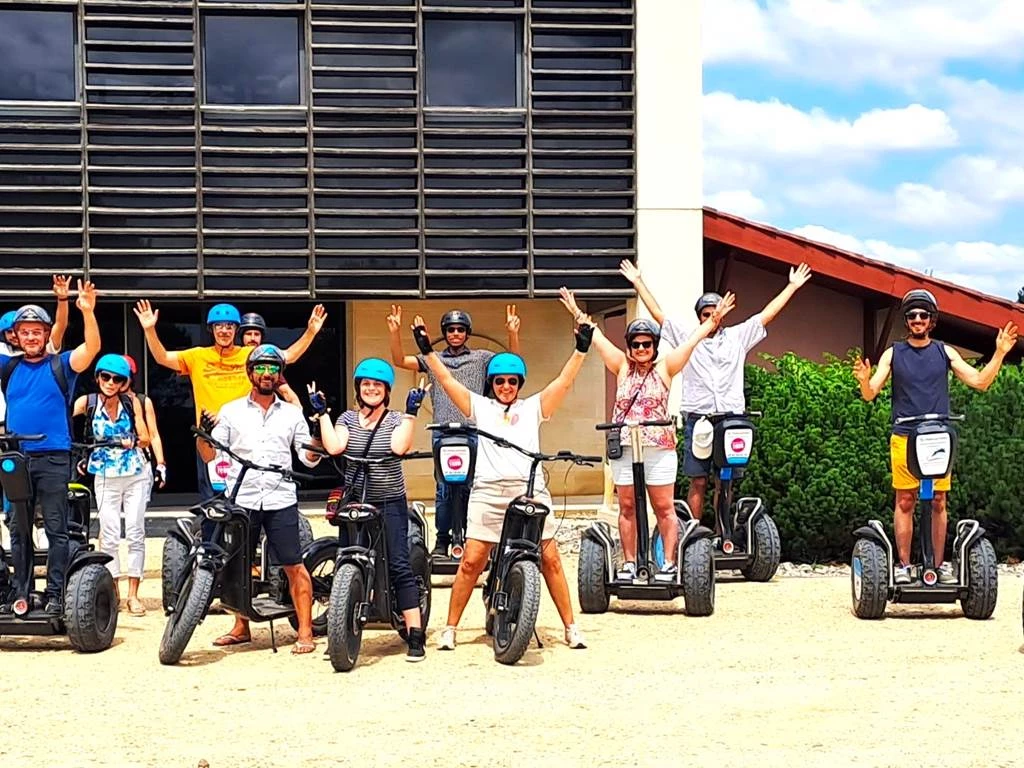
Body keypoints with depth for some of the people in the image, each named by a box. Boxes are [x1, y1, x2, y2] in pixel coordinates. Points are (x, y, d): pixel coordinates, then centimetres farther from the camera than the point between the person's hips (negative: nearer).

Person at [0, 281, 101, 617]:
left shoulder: (60, 365, 1)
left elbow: (92, 348, -13)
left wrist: (88, 312, -30)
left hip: (53, 459, -3)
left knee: (56, 529, 0)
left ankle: (55, 595, 2)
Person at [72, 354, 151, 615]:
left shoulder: (132, 402, 1)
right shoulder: (88, 402, -2)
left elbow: (145, 438, 5)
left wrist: (134, 441, -14)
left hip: (136, 474, 1)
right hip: (105, 477, -1)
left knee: (135, 532, -2)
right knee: (109, 535, -4)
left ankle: (133, 594, 3)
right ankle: (113, 591, 6)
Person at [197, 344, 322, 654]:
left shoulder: (292, 414, 11)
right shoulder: (231, 411, 8)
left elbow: (309, 457, 9)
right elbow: (209, 455, 7)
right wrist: (202, 433, -12)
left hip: (281, 500, -1)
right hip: (240, 500, 1)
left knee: (294, 566, -5)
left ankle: (305, 632, -1)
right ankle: (241, 628, 22)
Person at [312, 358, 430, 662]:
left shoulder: (395, 420, 4)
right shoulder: (347, 418, 9)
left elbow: (399, 446, -17)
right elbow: (334, 447, -9)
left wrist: (411, 412, -17)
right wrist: (322, 413, -6)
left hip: (390, 503, -3)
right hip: (353, 502, 3)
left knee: (399, 566, -10)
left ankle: (415, 634, -12)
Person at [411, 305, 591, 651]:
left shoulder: (533, 406, 16)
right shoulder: (479, 406, 16)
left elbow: (564, 382, 8)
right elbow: (447, 380, 10)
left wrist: (581, 349, -2)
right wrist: (427, 350, 2)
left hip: (530, 490, 1)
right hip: (488, 492, -1)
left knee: (550, 560, 0)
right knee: (471, 561, -4)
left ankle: (571, 627, 9)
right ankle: (450, 628, 6)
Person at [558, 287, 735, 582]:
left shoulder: (664, 368, 6)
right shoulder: (622, 367, 11)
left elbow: (693, 340, 4)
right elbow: (596, 337, 14)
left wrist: (714, 319, 1)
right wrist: (578, 313, 17)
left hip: (659, 449, -2)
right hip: (624, 447, 2)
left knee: (664, 507, 0)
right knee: (627, 507, 5)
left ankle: (669, 563, 3)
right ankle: (629, 562, 10)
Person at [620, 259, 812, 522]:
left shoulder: (737, 336, 13)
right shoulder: (686, 336, 10)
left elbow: (767, 315, 14)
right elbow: (658, 314, 11)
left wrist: (792, 286, 13)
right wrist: (638, 283, 10)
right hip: (697, 419, -1)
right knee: (698, 482, -1)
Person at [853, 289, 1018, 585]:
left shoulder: (945, 352, 10)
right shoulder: (893, 354, 6)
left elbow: (980, 382, 6)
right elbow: (870, 394, 1)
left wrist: (1000, 353, -6)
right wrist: (864, 380, -22)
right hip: (904, 438, -1)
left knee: (938, 503, 4)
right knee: (904, 501, 0)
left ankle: (940, 564, 10)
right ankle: (904, 566, 5)